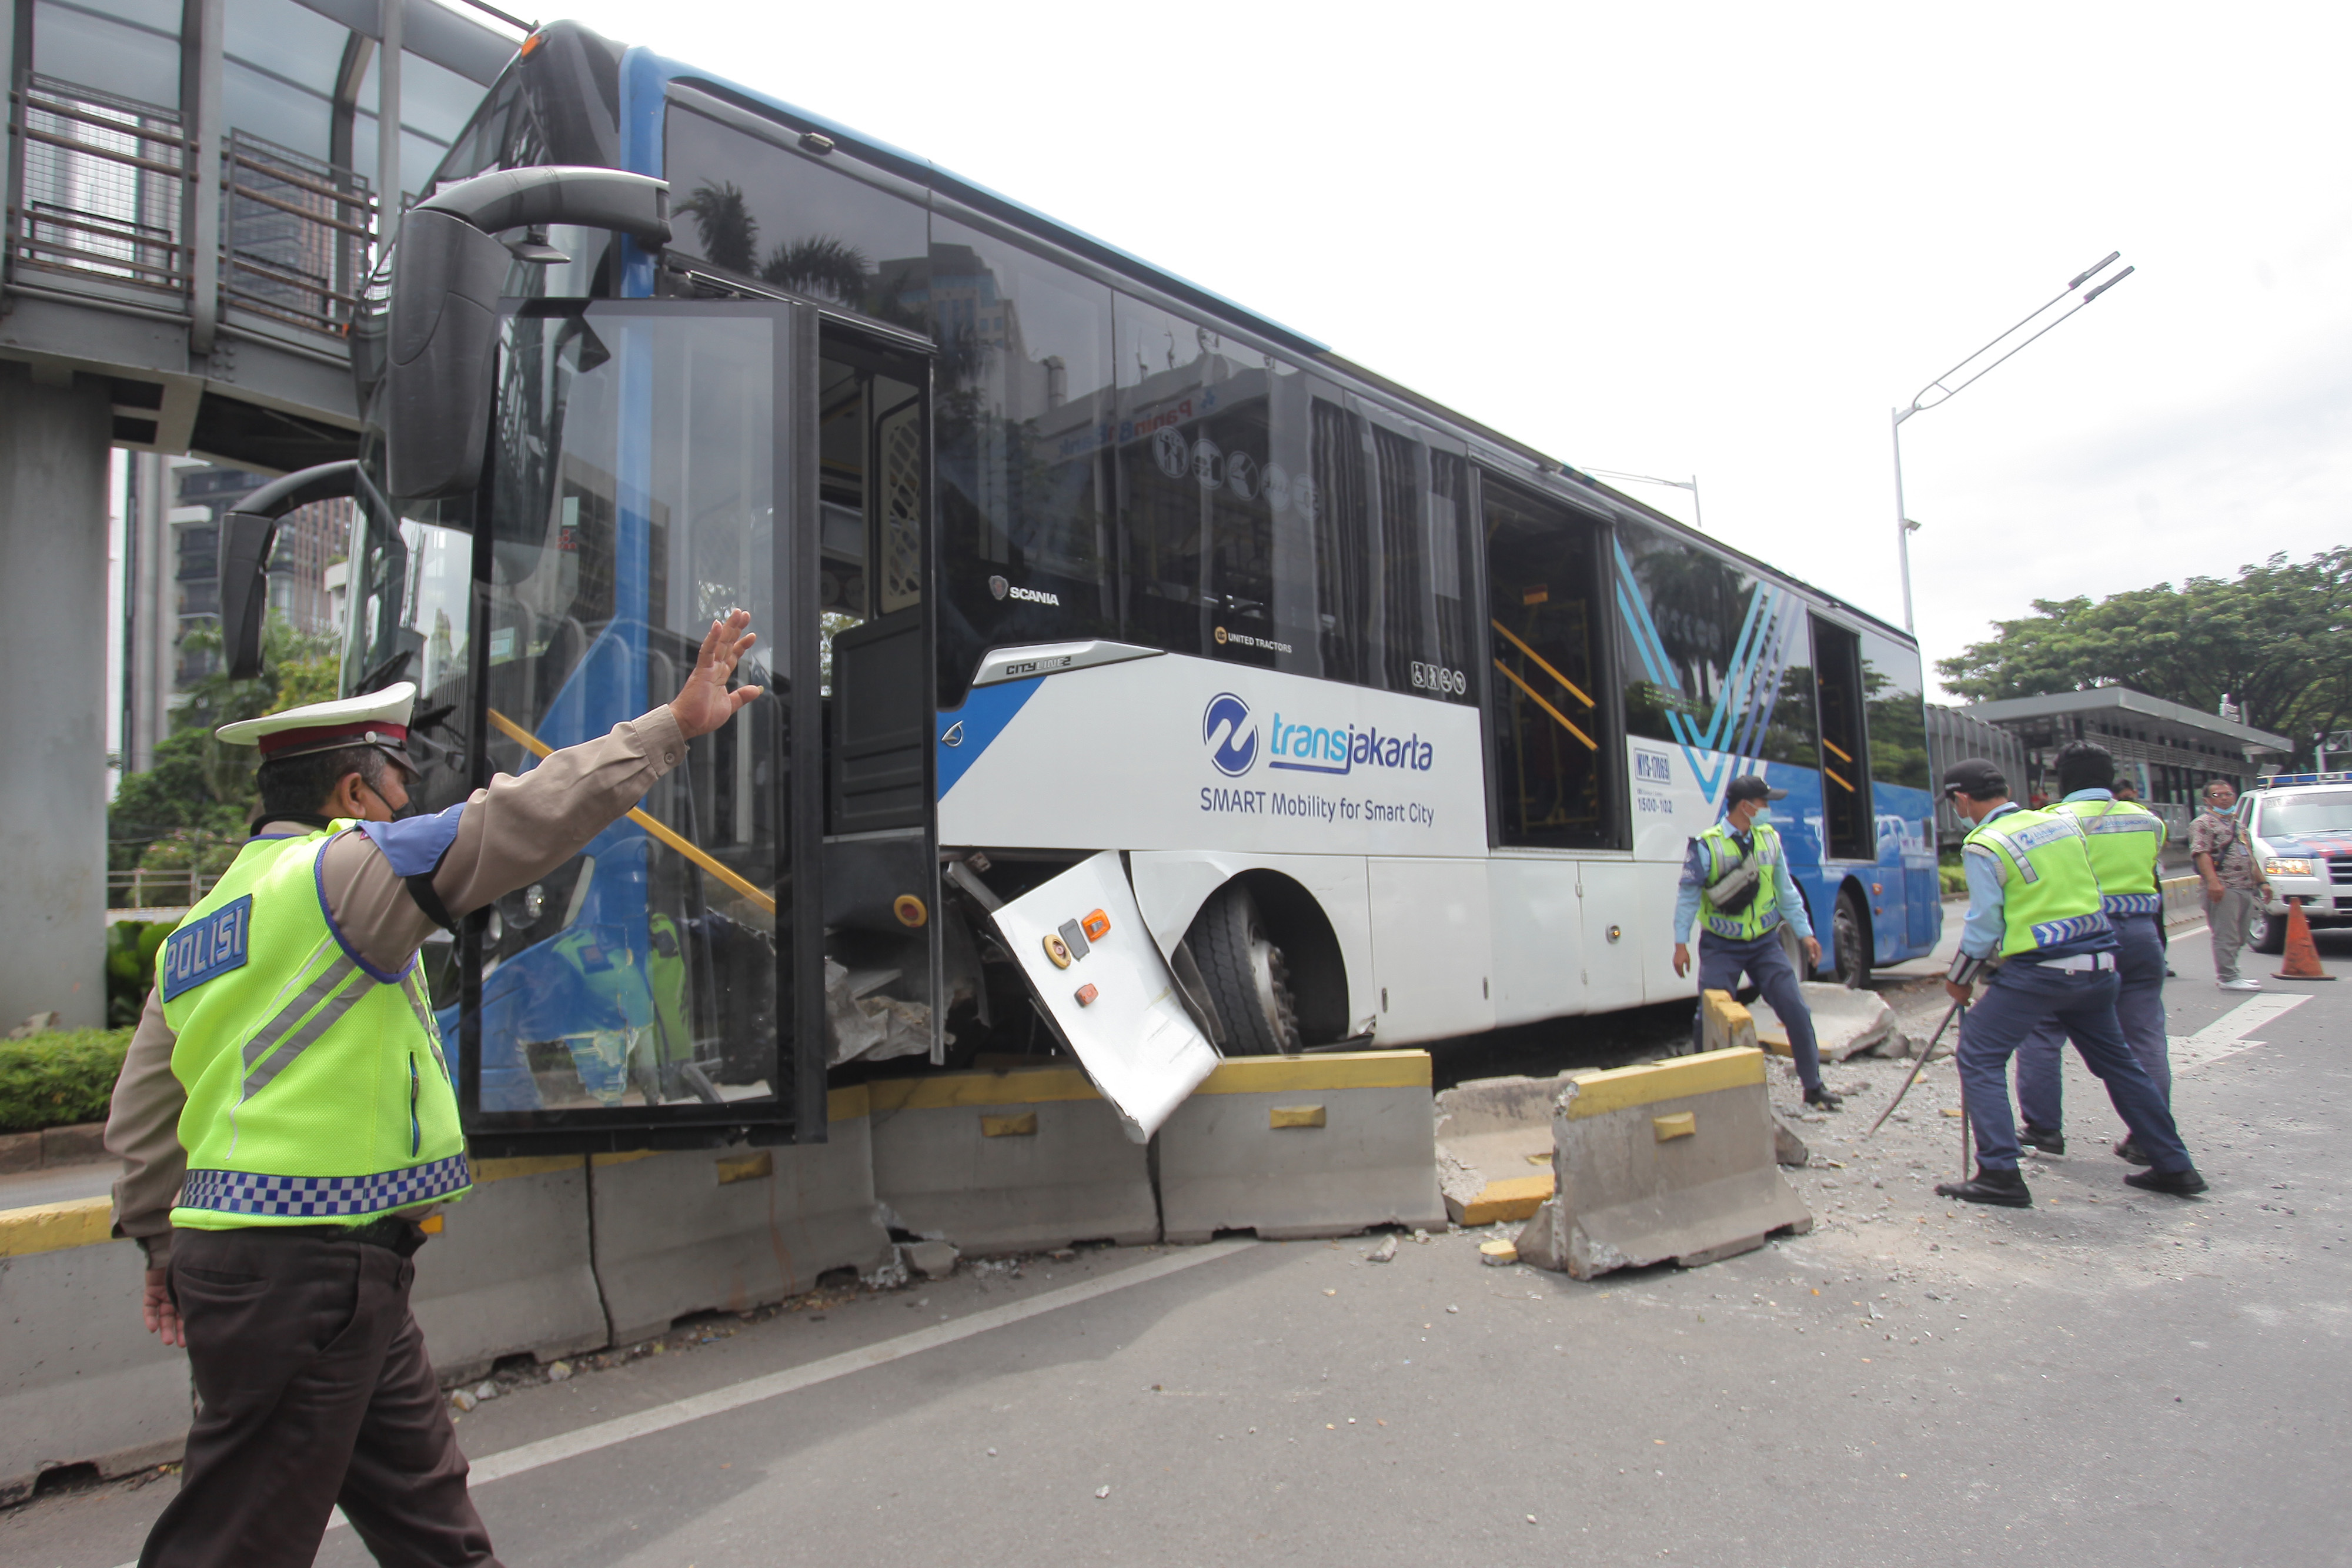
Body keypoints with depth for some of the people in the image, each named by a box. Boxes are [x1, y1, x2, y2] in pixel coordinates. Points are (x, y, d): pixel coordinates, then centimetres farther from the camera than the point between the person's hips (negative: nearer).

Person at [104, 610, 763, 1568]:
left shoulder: (197, 930, 15)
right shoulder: (345, 868, -12)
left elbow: (140, 1117, 18)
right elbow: (522, 819, -19)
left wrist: (165, 1243, 28)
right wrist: (674, 726, -15)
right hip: (309, 1269, -9)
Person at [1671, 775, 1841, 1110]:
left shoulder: (1769, 839, 2)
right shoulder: (1707, 846, -12)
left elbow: (1786, 890, 11)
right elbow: (1688, 896, -8)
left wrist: (1805, 933, 9)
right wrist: (1681, 943, -10)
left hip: (1765, 944, 4)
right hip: (1722, 948, -4)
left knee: (1796, 1009, 0)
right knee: (1710, 1018, -3)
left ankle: (1814, 1085, 14)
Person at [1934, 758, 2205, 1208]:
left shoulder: (1983, 846, -10)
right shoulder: (2065, 822, 9)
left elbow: (1984, 924, -9)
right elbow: (2088, 892, 17)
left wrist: (1959, 980, 3)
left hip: (2036, 970, -7)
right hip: (2097, 963, 7)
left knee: (1979, 1056, -1)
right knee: (2116, 1060, 21)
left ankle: (2000, 1174, -7)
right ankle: (2174, 1166, 30)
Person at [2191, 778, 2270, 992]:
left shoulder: (2238, 825, 24)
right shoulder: (2203, 824, -4)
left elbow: (2250, 857, 29)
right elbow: (2201, 854, -16)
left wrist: (2261, 882, 20)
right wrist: (2213, 881, -27)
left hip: (2246, 889, 9)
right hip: (2224, 889, -9)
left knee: (2238, 937, 11)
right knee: (2226, 935, -10)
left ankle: (2225, 973, 18)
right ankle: (2228, 977, -10)